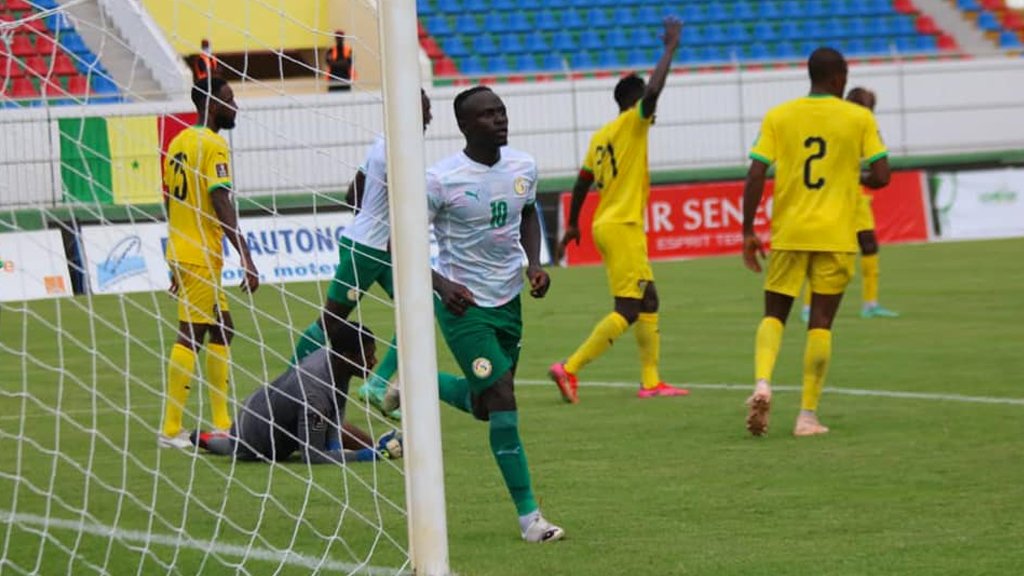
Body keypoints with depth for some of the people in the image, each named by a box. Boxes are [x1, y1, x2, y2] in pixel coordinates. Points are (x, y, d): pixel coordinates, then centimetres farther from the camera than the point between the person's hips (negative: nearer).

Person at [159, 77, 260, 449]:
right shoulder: (212, 146, -12)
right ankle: (171, 430, -9)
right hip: (201, 258, -9)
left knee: (222, 329, 15)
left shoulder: (179, 143, 15)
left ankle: (221, 423, 17)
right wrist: (246, 258, -22)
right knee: (190, 335, -8)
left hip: (182, 254, 9)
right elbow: (221, 205, -20)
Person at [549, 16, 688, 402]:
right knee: (627, 312, -10)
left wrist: (573, 225, 28)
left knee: (648, 302, 14)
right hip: (623, 226, -9)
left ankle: (651, 382, 14)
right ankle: (570, 369, -16)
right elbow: (654, 91, -25)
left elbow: (581, 183, 19)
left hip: (607, 225, 9)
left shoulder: (601, 136, 14)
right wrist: (670, 47, -16)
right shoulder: (632, 122, -8)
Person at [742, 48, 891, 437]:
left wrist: (748, 232, 1)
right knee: (820, 324, 4)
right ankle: (808, 415, 0)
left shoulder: (778, 117, 2)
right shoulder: (859, 118, -1)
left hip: (788, 234, 1)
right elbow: (881, 177, -6)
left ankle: (762, 383, -14)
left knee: (774, 315, 13)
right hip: (835, 236, -1)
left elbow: (755, 176, -5)